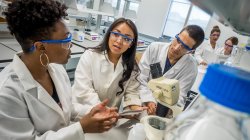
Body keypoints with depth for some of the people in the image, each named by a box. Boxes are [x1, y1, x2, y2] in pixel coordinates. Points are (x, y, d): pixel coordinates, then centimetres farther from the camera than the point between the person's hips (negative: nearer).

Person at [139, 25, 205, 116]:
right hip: (141, 102, -3)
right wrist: (148, 101, -23)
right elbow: (140, 78, -11)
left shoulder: (191, 68, -12)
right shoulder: (154, 48, -11)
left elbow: (180, 96, -10)